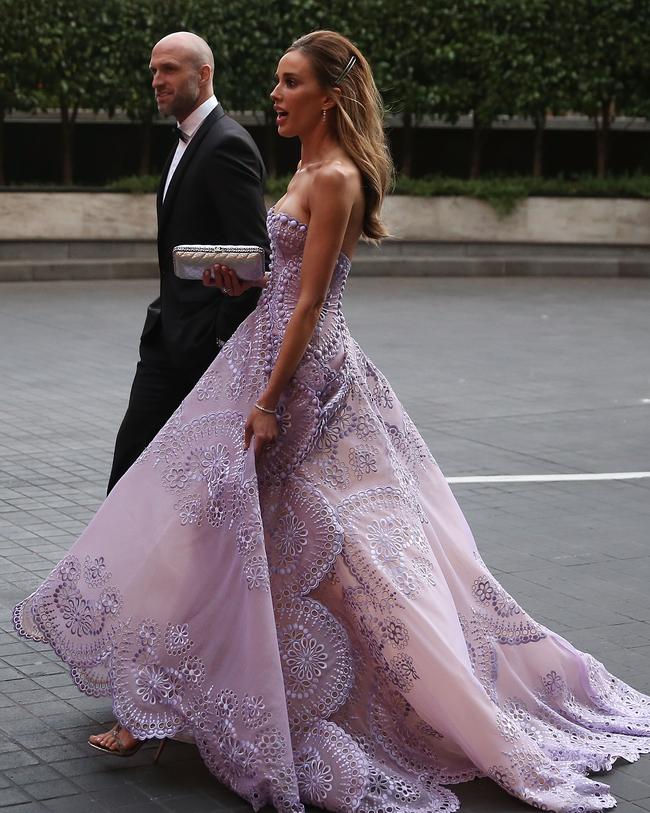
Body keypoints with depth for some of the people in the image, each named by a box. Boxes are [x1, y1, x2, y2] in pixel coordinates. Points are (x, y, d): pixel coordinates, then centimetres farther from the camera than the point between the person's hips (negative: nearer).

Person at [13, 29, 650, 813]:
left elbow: (309, 302, -20)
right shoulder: (311, 170, 13)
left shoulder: (334, 178, -16)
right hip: (280, 357, 10)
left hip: (301, 370, -10)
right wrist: (244, 277, 3)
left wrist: (267, 403, -21)